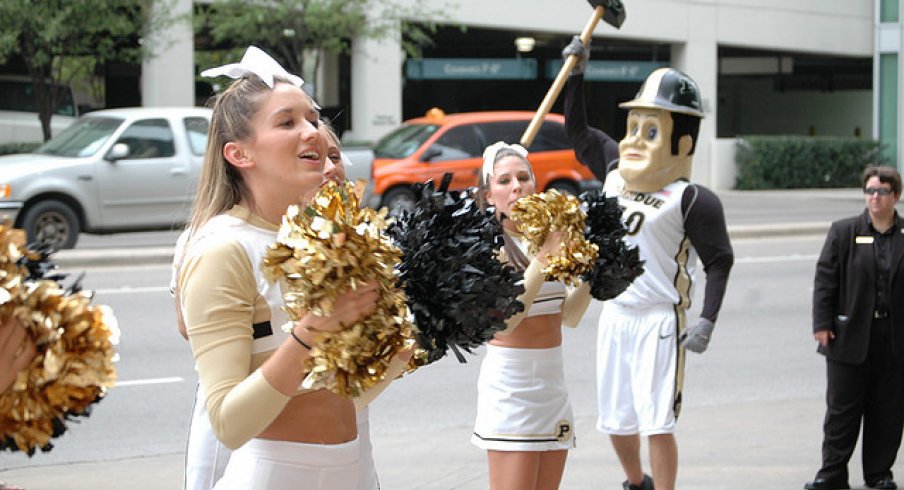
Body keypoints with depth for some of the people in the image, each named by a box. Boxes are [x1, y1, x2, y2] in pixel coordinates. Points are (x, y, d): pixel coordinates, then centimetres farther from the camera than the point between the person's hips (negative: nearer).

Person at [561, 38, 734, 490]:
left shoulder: (691, 199, -12)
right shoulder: (614, 169, 6)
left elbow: (719, 261, -9)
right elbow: (577, 130, 18)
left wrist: (707, 321, -17)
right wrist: (576, 72, 10)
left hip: (659, 321, -7)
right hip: (614, 314, 7)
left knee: (656, 424, -9)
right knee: (615, 420, 16)